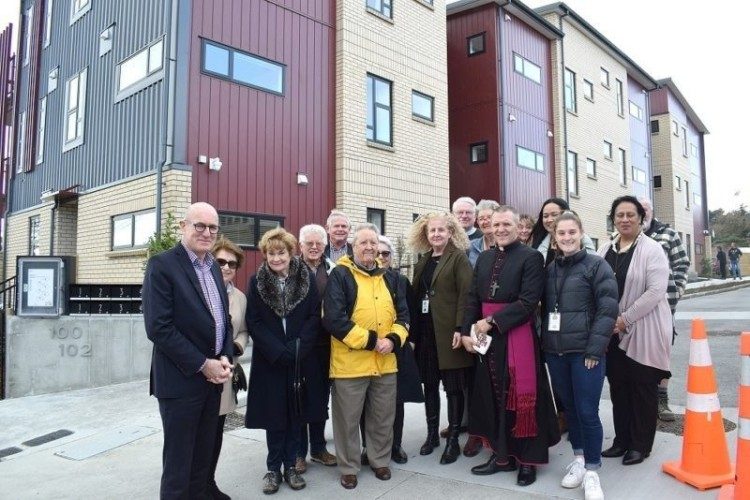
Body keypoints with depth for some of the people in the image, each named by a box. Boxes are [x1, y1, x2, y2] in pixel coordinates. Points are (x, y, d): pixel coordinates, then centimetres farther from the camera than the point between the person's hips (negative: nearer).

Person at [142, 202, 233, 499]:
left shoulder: (213, 267, 11)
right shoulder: (162, 265, -11)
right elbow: (159, 327, -19)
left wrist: (225, 358, -3)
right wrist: (202, 365, -17)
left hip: (213, 378, 7)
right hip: (181, 379, -6)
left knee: (203, 459, 17)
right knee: (178, 463, 7)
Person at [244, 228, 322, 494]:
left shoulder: (306, 278, 1)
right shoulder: (257, 282, -1)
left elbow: (315, 316, -2)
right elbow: (254, 323, -5)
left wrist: (297, 348, -14)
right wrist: (279, 352, -15)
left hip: (301, 359, 1)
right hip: (269, 360, -1)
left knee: (295, 414, 9)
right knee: (274, 415, 6)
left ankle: (290, 465, 23)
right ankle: (273, 468, 21)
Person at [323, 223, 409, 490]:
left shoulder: (388, 277, 11)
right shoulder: (340, 275, -7)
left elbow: (403, 314, 11)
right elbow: (333, 319, -17)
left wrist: (393, 339, -9)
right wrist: (370, 340, -18)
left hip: (385, 363, 5)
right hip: (350, 363, -5)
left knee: (383, 418, 17)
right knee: (348, 420, 8)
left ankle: (380, 461, 36)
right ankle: (348, 468, 26)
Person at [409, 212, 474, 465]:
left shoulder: (459, 258, -4)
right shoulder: (422, 261, 14)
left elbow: (465, 294, -12)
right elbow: (417, 295, 13)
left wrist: (460, 328, -20)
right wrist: (413, 330, 8)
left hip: (448, 332, -6)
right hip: (425, 332, 6)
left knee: (453, 387, 3)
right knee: (429, 384, 13)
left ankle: (453, 440, 14)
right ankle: (432, 434, 27)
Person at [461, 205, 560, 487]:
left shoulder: (531, 257, -6)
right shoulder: (484, 258, 12)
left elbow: (528, 301, -15)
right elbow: (473, 298, 9)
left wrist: (492, 321, -16)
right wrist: (467, 332, -2)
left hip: (518, 338, -5)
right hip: (487, 339, 6)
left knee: (521, 399, 4)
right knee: (493, 397, 11)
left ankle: (528, 460, 19)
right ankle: (502, 455, 26)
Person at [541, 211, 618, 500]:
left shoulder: (596, 265, -4)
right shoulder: (550, 269, 10)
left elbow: (608, 309, -9)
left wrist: (594, 348, -14)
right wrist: (546, 343, 7)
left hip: (585, 351, -4)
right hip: (555, 351, 5)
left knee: (587, 411, -1)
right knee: (569, 407, 14)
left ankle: (592, 470, 15)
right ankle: (578, 458, 31)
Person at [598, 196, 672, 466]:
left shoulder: (651, 249, -7)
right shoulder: (605, 250, 9)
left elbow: (655, 290, -16)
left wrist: (625, 318, -17)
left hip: (642, 330, -5)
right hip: (613, 330, 5)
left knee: (642, 387, 5)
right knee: (618, 386, 12)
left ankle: (641, 444, 19)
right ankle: (622, 440, 26)